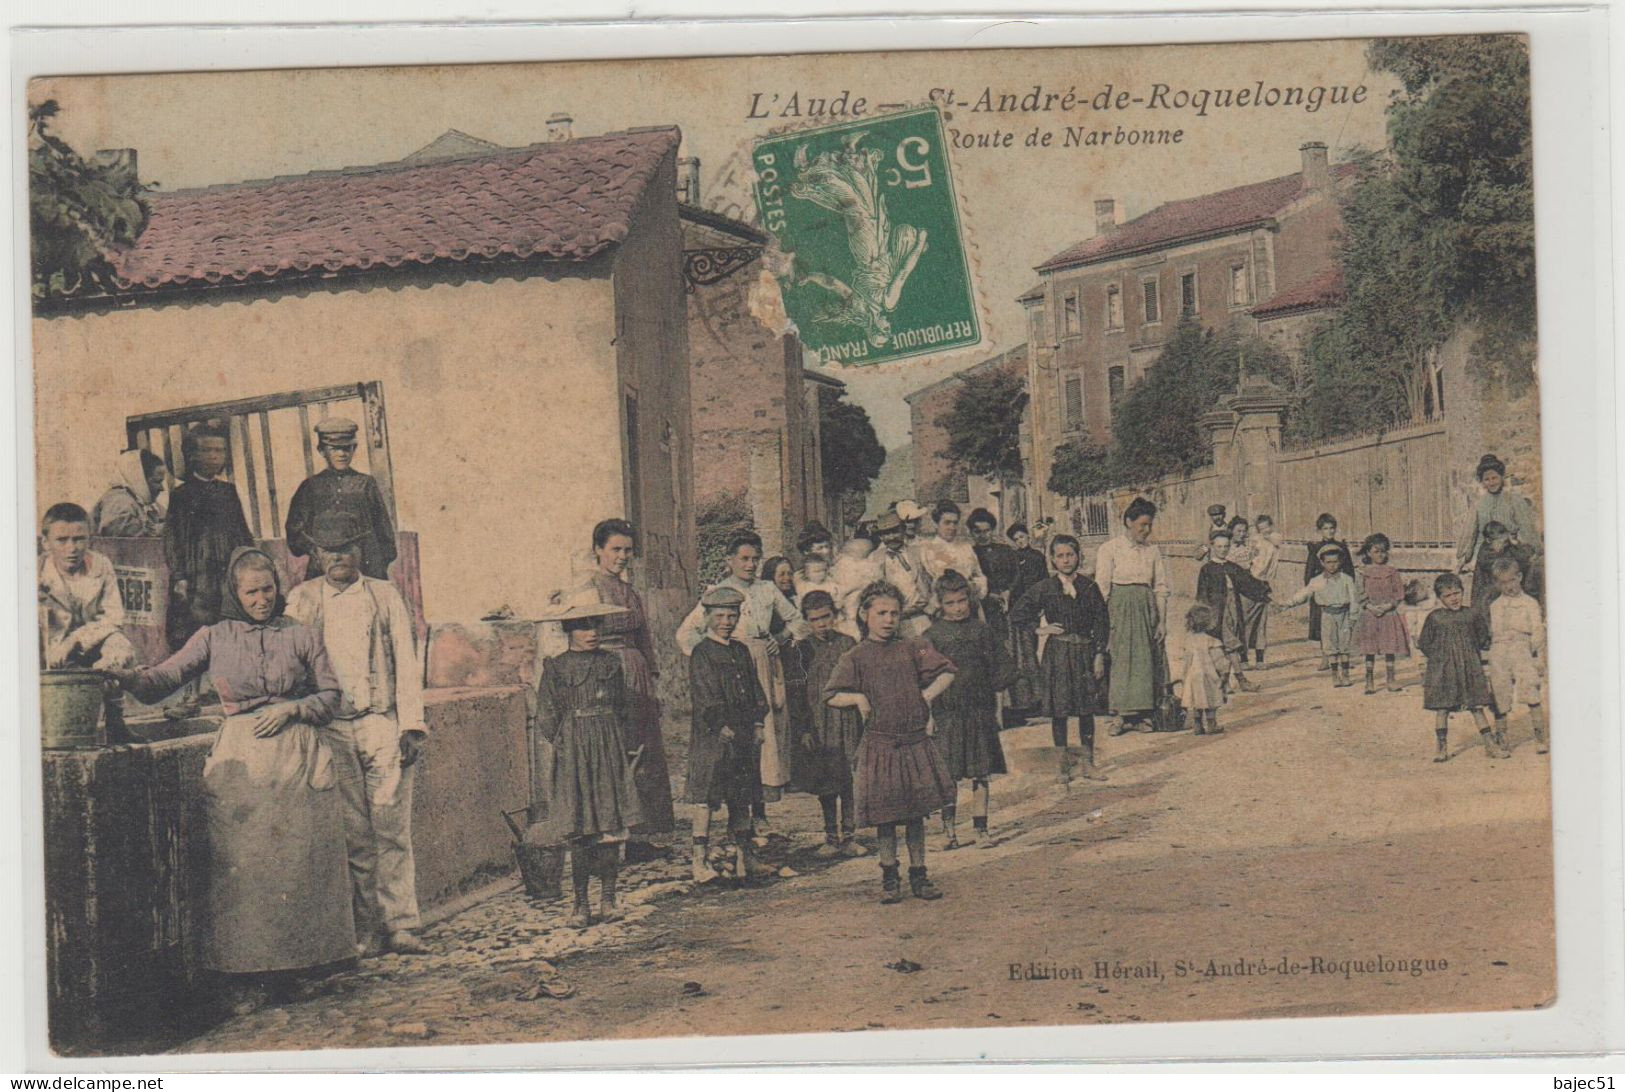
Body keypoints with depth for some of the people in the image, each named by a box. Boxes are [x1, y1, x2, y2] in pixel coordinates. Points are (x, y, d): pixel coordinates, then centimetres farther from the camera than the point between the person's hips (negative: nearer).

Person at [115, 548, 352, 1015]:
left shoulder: (302, 636, 9)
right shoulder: (214, 638, 9)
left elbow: (331, 694, 10)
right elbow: (164, 678, 0)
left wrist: (290, 708, -7)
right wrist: (128, 677, -20)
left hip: (296, 757, 0)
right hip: (238, 761, 0)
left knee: (294, 864, -1)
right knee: (239, 867, -5)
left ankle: (288, 967, 9)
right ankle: (246, 977, 1)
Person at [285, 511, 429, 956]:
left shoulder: (384, 595, 12)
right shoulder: (302, 600, 11)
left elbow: (406, 662, 8)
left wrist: (412, 725, -1)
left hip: (383, 723, 0)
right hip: (331, 728, 0)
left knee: (392, 828, -5)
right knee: (353, 833, -1)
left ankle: (400, 925, -2)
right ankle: (366, 931, 4)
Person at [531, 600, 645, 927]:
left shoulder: (612, 663, 11)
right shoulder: (555, 667, 2)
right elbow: (547, 717, 3)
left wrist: (629, 749, 13)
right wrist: (558, 746, -6)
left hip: (611, 750, 3)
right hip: (573, 751, -3)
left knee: (612, 827, -1)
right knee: (579, 830, -5)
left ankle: (607, 899, 8)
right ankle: (581, 904, 3)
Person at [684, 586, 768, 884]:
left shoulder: (741, 652, 15)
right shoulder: (701, 653, -5)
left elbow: (756, 690, 16)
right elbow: (704, 698, -11)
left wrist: (759, 725, 5)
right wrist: (722, 729, -16)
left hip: (744, 737, 6)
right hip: (711, 736, -6)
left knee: (742, 798, 11)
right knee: (705, 797, -6)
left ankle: (743, 856, 18)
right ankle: (700, 860, -4)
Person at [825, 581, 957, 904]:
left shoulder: (913, 648, 5)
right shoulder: (856, 657, -1)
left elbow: (947, 673, 8)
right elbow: (832, 696, -1)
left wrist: (929, 694, -5)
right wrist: (857, 698, -17)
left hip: (916, 742, 2)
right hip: (879, 746, -2)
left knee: (916, 812, 7)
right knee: (885, 815, 3)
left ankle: (918, 874, 18)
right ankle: (889, 878, 16)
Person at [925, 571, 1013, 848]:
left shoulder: (981, 630, 5)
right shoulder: (932, 636, 1)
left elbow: (1003, 666, 9)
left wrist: (990, 690, -1)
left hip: (980, 710, 1)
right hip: (947, 713, -1)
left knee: (981, 775, 4)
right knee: (948, 775, 0)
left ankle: (981, 830, 9)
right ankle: (949, 830, 7)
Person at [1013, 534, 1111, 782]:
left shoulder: (1089, 587, 3)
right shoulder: (1044, 588, -1)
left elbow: (1102, 623, 5)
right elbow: (1017, 615, 3)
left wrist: (1100, 655, -1)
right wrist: (1039, 629, -4)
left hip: (1085, 652, 1)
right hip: (1057, 653, -1)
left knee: (1087, 710, 4)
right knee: (1059, 710, 2)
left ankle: (1088, 763, 12)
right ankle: (1062, 763, 11)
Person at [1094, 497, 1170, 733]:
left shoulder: (1153, 552, 9)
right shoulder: (1110, 549, -2)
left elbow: (1161, 588, 10)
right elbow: (1102, 589, -5)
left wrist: (1162, 621, 4)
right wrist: (1105, 623, -10)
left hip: (1147, 609, 4)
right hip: (1120, 610, -3)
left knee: (1147, 659, 3)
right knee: (1121, 659, -4)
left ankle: (1143, 713, 9)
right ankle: (1125, 715, 1)